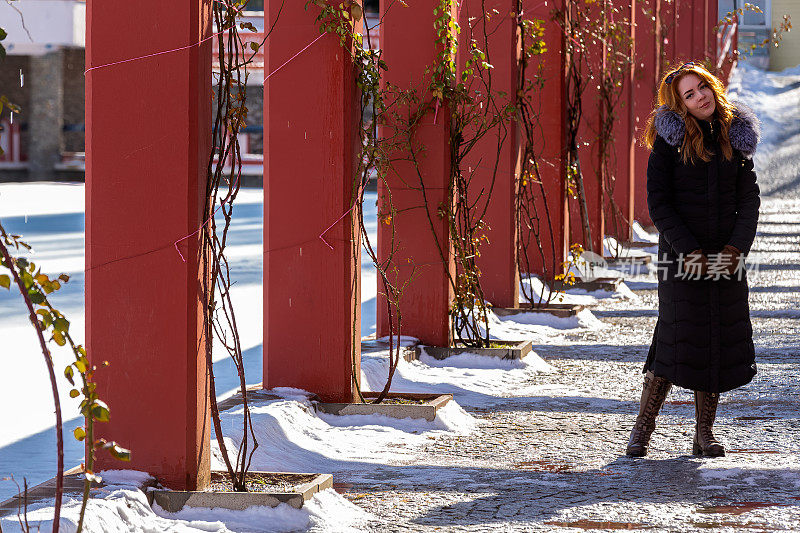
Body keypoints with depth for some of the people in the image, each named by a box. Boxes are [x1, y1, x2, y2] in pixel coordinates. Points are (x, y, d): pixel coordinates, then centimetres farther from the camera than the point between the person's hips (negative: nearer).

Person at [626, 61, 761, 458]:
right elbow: (658, 202, -5)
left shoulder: (736, 135, 8)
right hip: (681, 251, -4)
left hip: (725, 256, 4)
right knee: (679, 339, -8)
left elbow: (749, 199, 7)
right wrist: (690, 252, -13)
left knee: (722, 341, 2)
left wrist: (736, 248, -7)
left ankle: (704, 433, 12)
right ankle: (643, 426, 6)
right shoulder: (670, 138, -3)